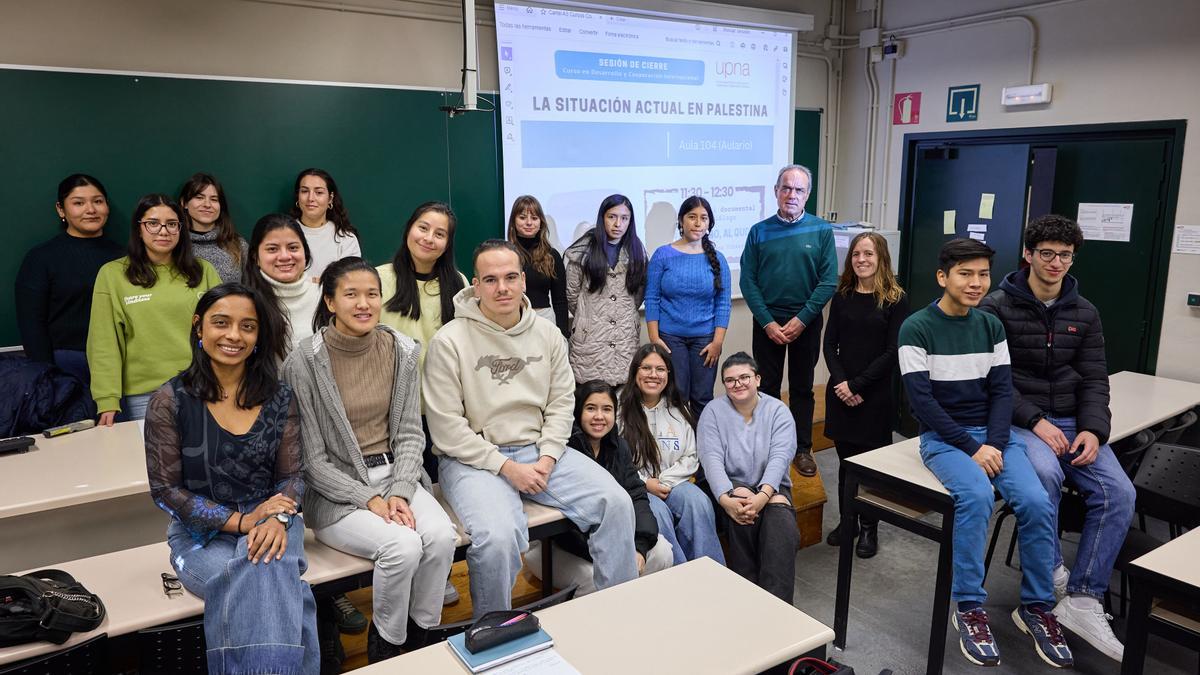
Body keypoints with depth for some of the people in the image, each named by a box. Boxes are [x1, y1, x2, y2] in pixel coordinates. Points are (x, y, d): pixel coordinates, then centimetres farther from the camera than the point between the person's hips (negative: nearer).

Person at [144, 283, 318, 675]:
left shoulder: (279, 398, 2)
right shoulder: (170, 401, -6)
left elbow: (292, 476, 2)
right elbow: (165, 489, -5)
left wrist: (278, 519, -21)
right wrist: (240, 521, -15)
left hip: (270, 520, 2)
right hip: (202, 530, -2)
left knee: (267, 570, -34)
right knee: (268, 583, -32)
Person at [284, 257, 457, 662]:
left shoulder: (400, 351, 0)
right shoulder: (305, 362, -13)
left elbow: (410, 434, 3)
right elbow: (312, 459, -10)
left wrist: (399, 492, -12)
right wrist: (368, 500, -18)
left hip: (395, 474, 4)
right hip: (336, 489, -4)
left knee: (441, 536, -23)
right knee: (403, 546, -27)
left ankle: (420, 636, 2)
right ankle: (386, 647, 1)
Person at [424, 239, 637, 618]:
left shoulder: (547, 334, 6)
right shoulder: (450, 341, -9)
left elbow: (562, 402, 7)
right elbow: (447, 428, -12)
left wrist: (547, 458, -8)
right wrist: (506, 467, -15)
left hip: (539, 449, 5)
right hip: (473, 459, -4)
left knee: (617, 503, -12)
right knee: (498, 537, -31)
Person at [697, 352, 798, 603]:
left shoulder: (778, 411, 3)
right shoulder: (714, 411, 2)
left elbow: (779, 458, -12)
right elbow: (711, 459, -12)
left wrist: (763, 495, -30)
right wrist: (726, 499, -30)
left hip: (771, 487, 1)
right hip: (730, 486, -1)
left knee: (782, 525, -32)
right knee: (741, 497, -35)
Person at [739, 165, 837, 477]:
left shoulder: (821, 230, -2)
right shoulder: (759, 231, -1)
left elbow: (828, 281, -6)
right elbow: (748, 281, -3)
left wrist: (801, 319, -12)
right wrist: (767, 322, -11)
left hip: (805, 322, 0)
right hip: (767, 323, 0)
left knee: (802, 388, 11)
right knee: (767, 387, 9)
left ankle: (802, 449, 22)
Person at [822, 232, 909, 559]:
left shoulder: (896, 299, -5)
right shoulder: (842, 296, 6)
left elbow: (892, 352, -10)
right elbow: (830, 344, 4)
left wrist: (857, 385, -14)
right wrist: (841, 383, -10)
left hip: (876, 394, -3)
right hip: (840, 393, 3)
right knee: (846, 459, 10)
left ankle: (869, 528, 20)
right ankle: (847, 522, 24)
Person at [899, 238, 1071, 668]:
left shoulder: (992, 326, 7)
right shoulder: (916, 328, -8)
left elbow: (1002, 390, 5)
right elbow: (921, 399, -12)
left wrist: (994, 444, -12)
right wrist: (971, 447, -18)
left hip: (992, 433, 4)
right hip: (942, 437, -4)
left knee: (1036, 502, -19)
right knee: (976, 496, -32)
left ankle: (1036, 606, 2)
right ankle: (968, 607, -15)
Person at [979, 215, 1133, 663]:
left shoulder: (1085, 314, 12)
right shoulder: (997, 308, -3)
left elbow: (1094, 380, 8)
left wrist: (1093, 429, -10)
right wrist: (1036, 421, -19)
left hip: (1072, 422, 5)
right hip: (1018, 420, -5)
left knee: (1118, 492, -18)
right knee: (1045, 473, -35)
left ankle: (1082, 601, -12)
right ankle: (1052, 576, -14)